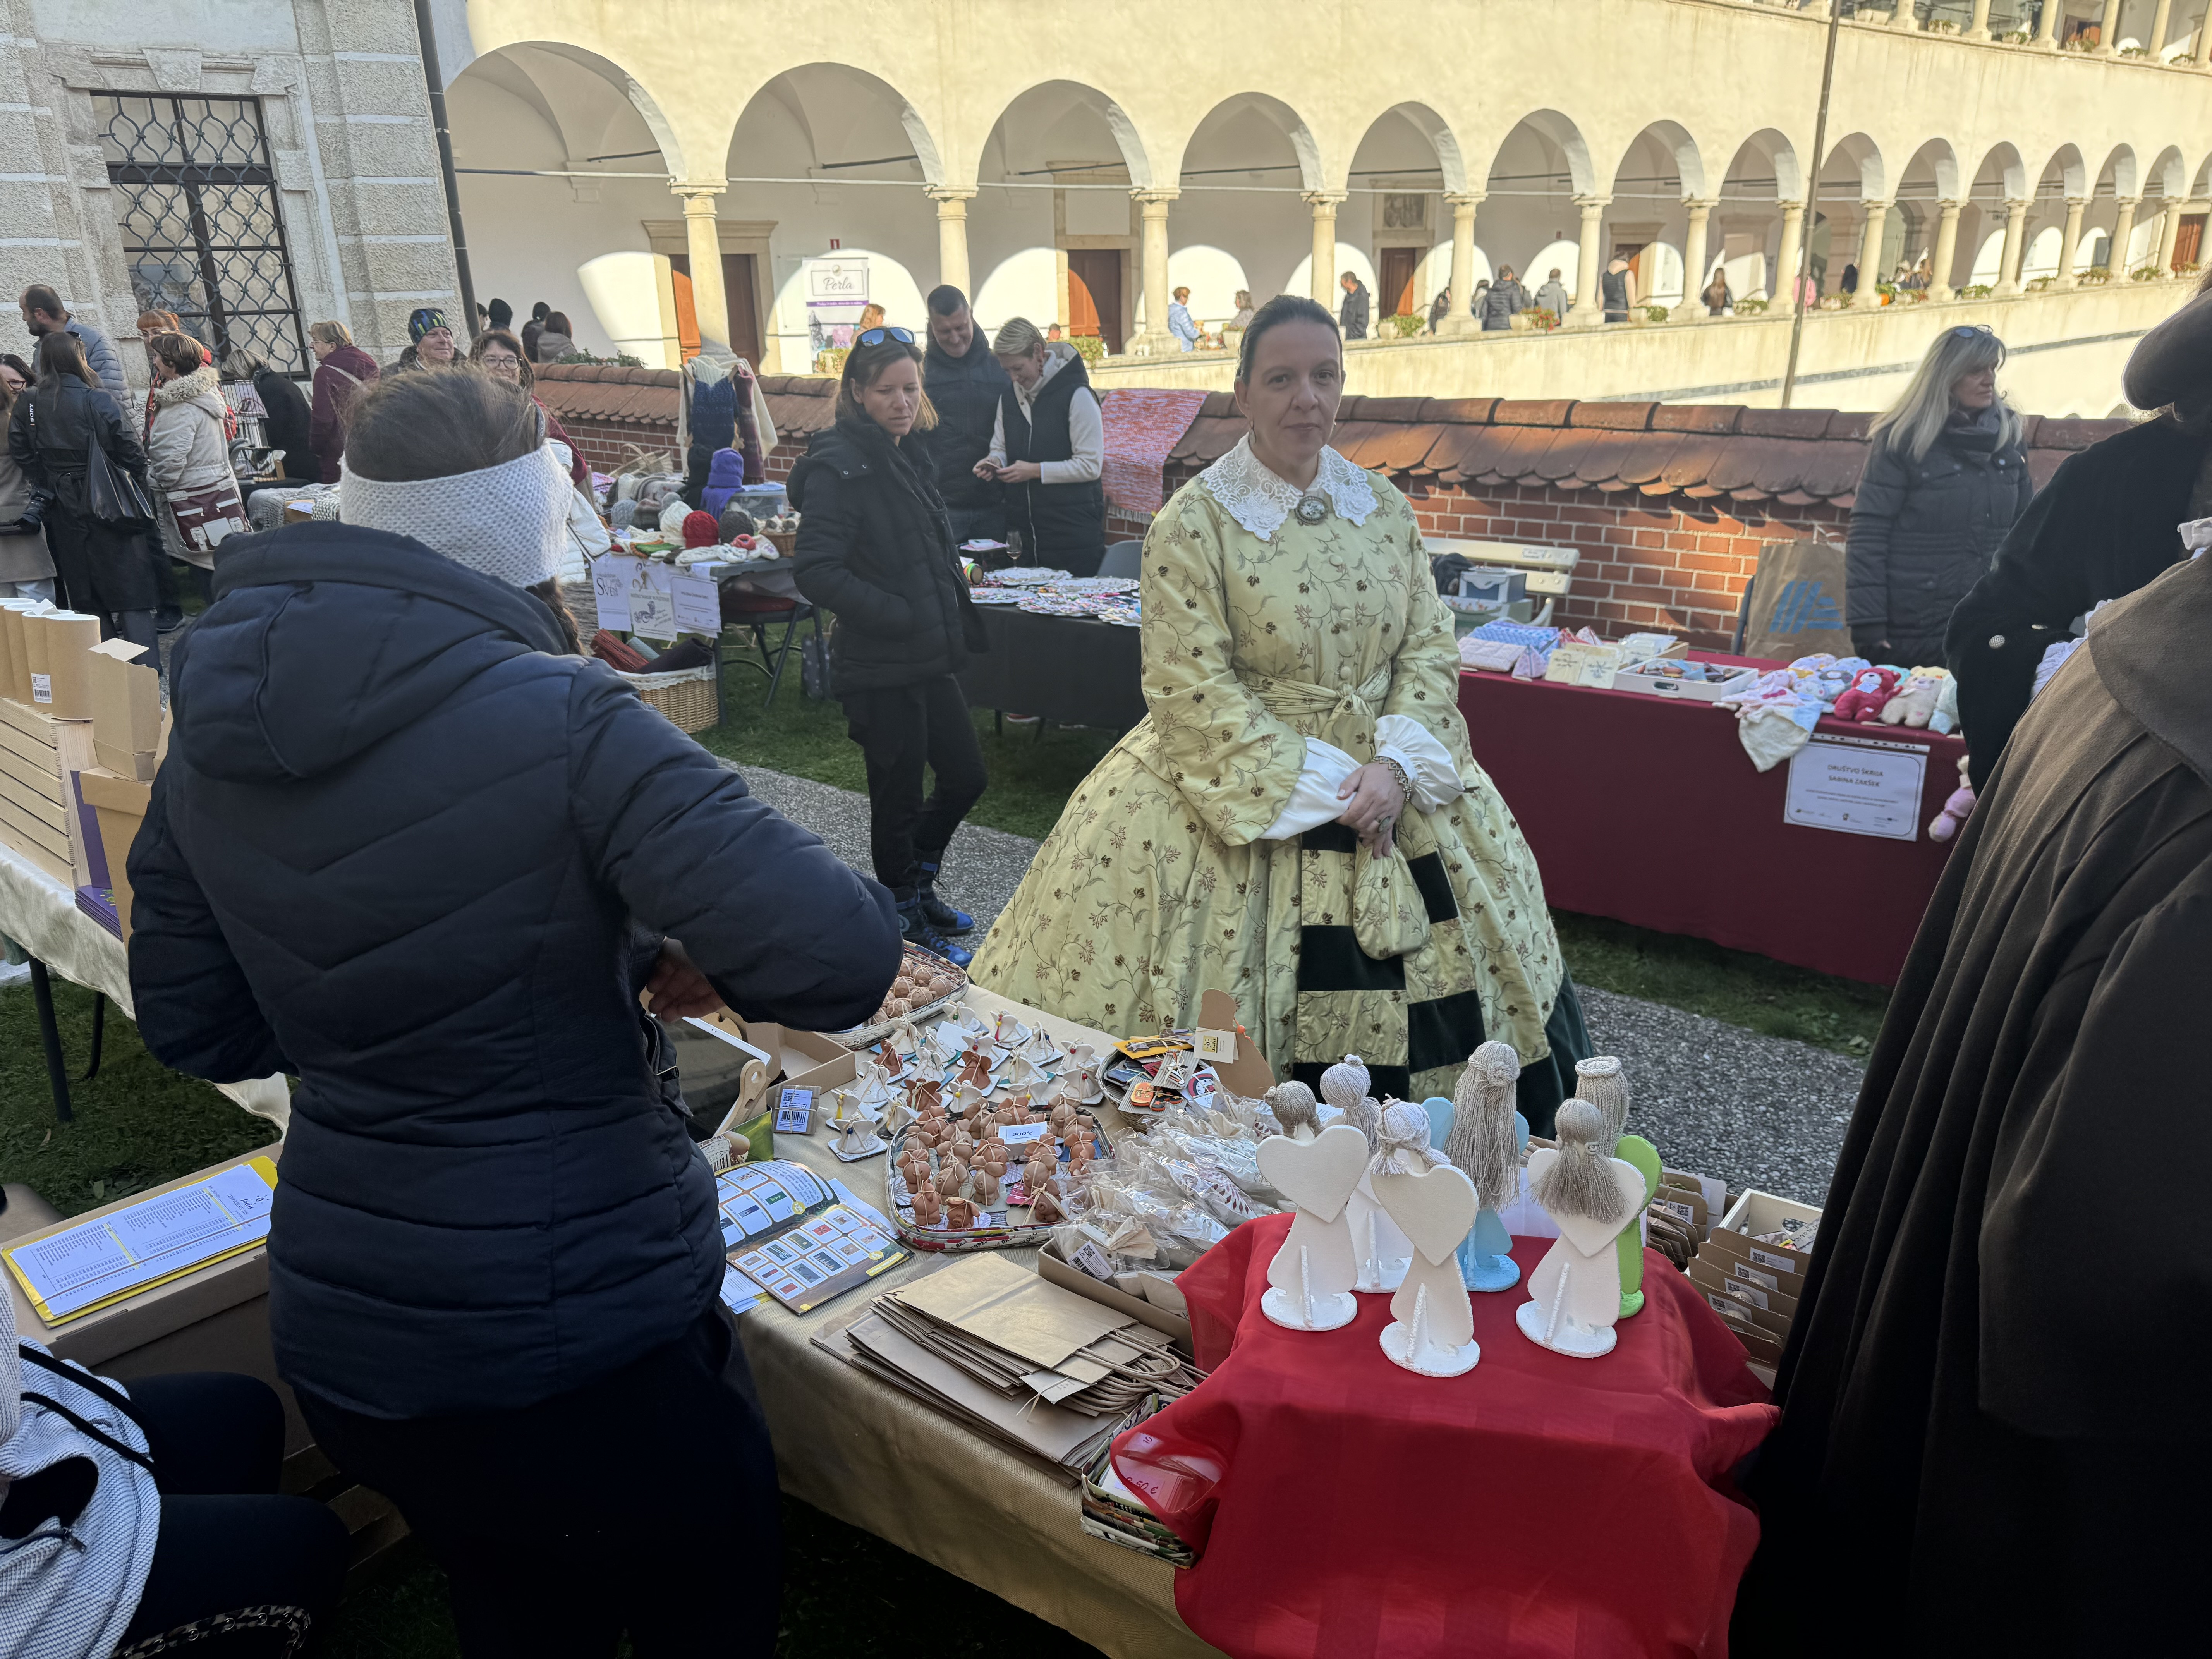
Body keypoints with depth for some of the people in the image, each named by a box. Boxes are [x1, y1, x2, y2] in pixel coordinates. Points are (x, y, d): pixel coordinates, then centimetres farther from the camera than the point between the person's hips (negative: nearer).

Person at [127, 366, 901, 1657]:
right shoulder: (561, 721, -24)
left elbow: (193, 1026, 8)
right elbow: (840, 959, -31)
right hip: (581, 1345, -6)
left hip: (340, 1343, 7)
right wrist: (706, 966, -11)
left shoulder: (215, 740, -2)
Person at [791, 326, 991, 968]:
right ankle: (909, 927, 24)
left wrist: (956, 619, 11)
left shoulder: (906, 455, 11)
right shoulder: (840, 466, -16)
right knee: (899, 800, 6)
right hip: (881, 670, -8)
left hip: (929, 659, 9)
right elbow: (817, 572, -23)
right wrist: (902, 615, -21)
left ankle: (916, 884, 38)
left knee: (966, 779, 16)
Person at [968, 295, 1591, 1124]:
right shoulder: (1194, 523, -10)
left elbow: (1429, 647, 5)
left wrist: (1396, 763, -12)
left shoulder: (1383, 507, 6)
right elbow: (1194, 691, -14)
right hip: (1244, 793, -5)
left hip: (1390, 785, 5)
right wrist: (1321, 787, -18)